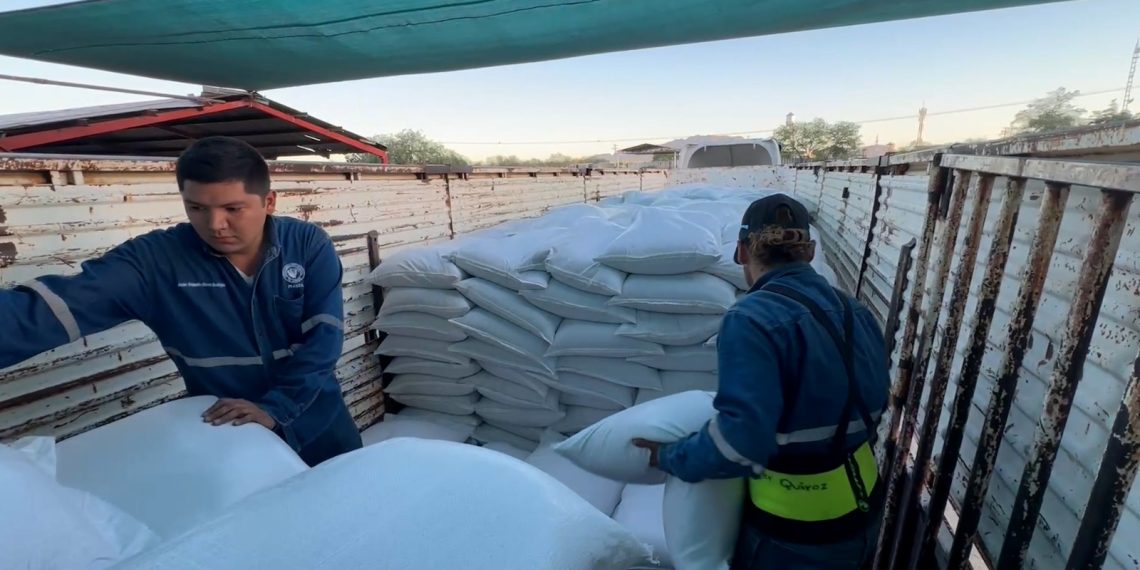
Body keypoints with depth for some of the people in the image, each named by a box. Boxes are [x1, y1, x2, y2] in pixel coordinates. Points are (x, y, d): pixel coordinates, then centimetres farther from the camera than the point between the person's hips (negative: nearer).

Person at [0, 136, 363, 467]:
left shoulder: (309, 246, -14)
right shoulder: (155, 260, -13)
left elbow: (324, 335, -19)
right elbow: (55, 306, -24)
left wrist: (274, 408, -25)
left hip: (318, 428, 1)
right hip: (227, 436, 0)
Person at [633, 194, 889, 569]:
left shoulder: (753, 319, -27)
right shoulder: (857, 315, -2)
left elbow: (741, 441, -33)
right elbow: (871, 406, 8)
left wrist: (670, 458, -18)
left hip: (792, 537, -6)